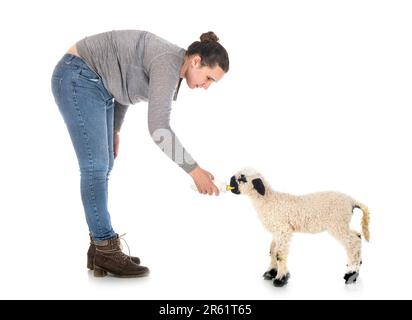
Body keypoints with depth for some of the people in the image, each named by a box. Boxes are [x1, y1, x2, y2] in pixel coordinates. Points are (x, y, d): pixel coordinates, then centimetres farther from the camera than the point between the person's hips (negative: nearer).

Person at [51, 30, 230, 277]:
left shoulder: (171, 63, 7)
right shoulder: (169, 64, -23)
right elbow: (159, 128, -30)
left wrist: (114, 130, 21)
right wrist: (194, 170, -27)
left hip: (97, 83, 10)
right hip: (78, 78, -10)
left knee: (103, 167, 5)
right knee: (96, 167, -11)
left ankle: (101, 250, 10)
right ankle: (107, 251, -3)